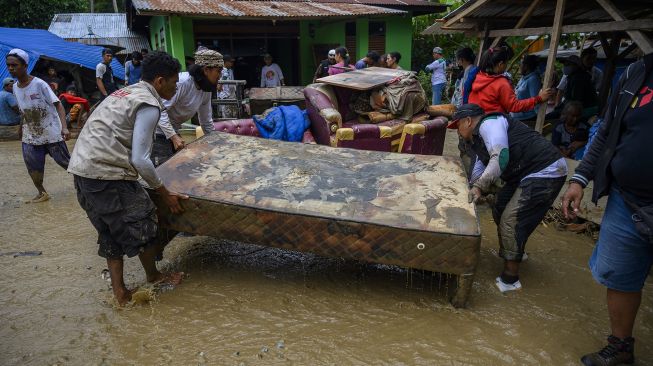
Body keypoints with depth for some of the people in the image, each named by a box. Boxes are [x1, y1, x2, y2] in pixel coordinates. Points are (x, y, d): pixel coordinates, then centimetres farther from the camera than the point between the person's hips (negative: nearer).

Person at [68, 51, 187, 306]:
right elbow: (140, 159, -16)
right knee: (143, 226, 7)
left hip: (81, 169, 10)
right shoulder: (149, 105, -10)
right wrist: (165, 194, -6)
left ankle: (119, 293, 24)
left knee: (111, 234, 17)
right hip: (106, 173, -10)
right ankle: (153, 277, 28)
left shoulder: (126, 93, 19)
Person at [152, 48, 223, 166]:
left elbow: (206, 121, 12)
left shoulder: (207, 90, 1)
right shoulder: (182, 82, -26)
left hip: (173, 131, 9)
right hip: (158, 133, -8)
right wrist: (173, 136, -32)